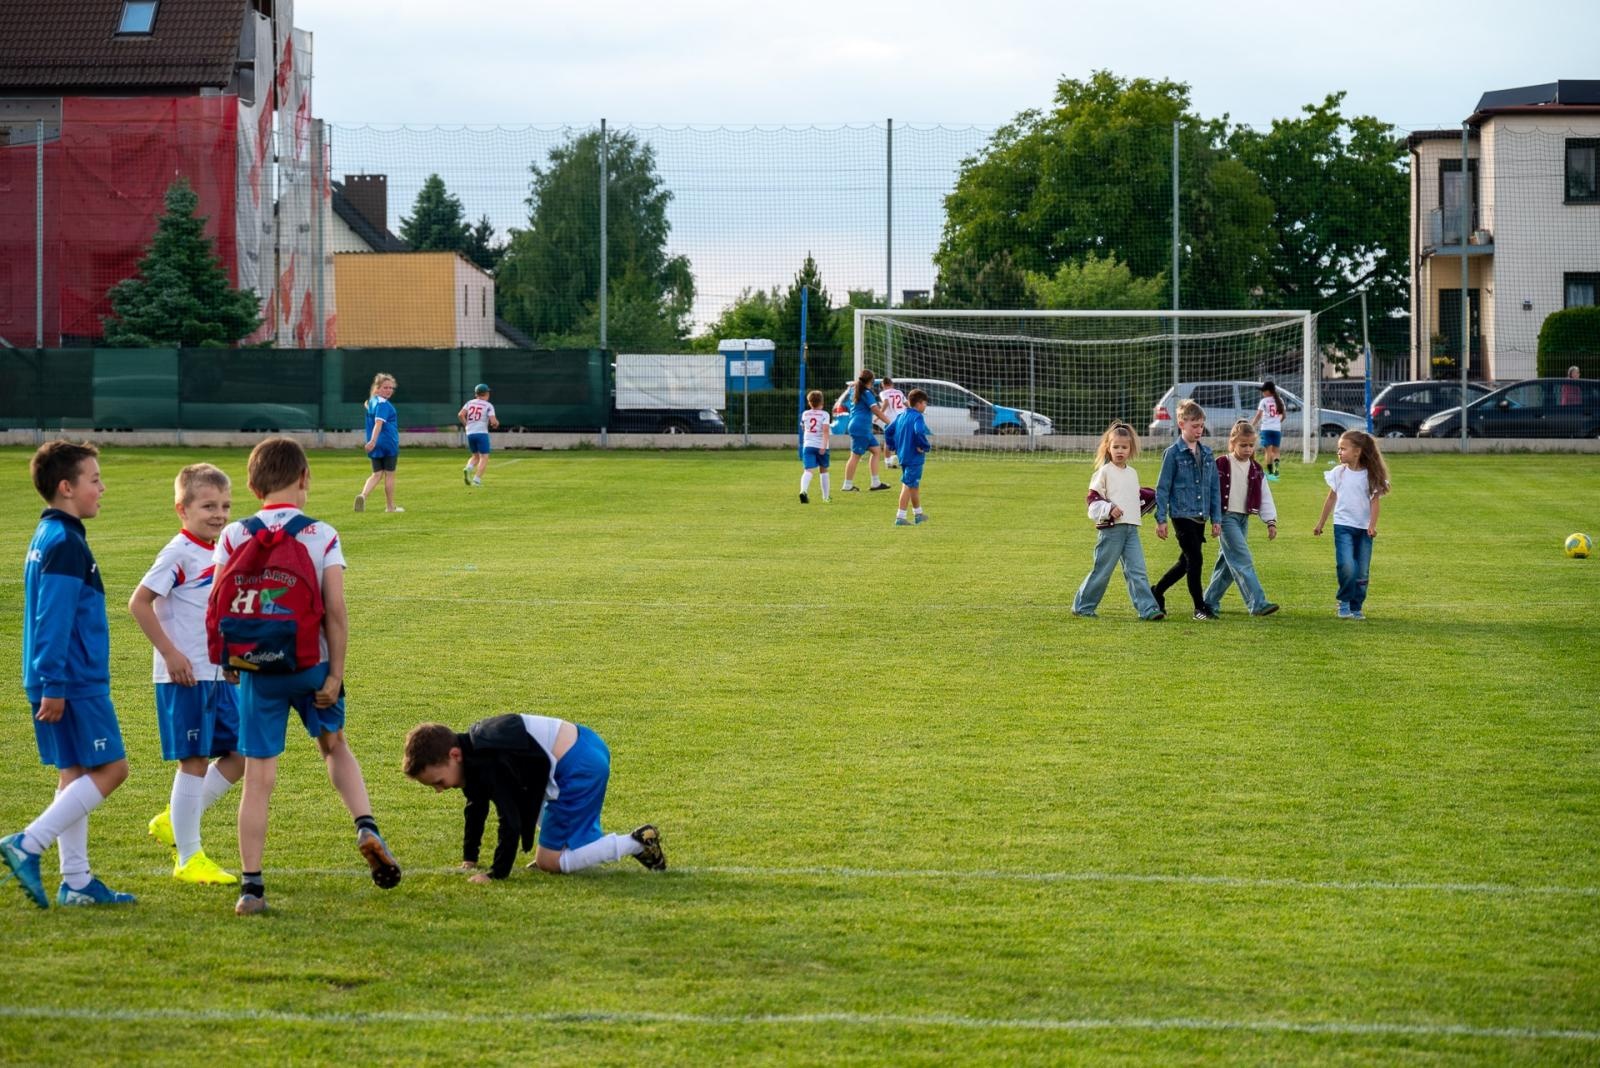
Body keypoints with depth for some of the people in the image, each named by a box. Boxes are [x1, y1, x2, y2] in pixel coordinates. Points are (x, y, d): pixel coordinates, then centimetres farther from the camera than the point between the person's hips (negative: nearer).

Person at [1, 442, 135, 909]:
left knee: (75, 774, 10)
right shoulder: (65, 544, -16)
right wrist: (53, 686, -22)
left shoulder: (48, 537, 15)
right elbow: (53, 621, -21)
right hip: (75, 682, -10)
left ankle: (76, 880, 11)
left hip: (63, 682, 10)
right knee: (110, 768, -6)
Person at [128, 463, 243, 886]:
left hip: (219, 674, 8)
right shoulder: (179, 554, -13)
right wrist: (170, 652, -19)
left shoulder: (220, 552, 12)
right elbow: (139, 602, -17)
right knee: (194, 762, -4)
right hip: (185, 676, -8)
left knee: (241, 753, 8)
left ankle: (173, 821, 20)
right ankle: (188, 858, 5)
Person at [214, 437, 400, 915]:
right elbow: (335, 610, -10)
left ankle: (251, 885, 0)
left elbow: (217, 608, -4)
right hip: (311, 664, 0)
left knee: (258, 777, 2)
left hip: (257, 668, 0)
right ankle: (366, 827, 5)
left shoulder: (234, 536, -2)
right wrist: (336, 673, -4)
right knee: (335, 746, 26)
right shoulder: (323, 535, -4)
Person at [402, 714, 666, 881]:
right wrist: (469, 859, 23)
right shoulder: (470, 745, 8)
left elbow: (510, 822, -23)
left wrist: (496, 874, -15)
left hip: (581, 768, -11)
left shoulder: (488, 764, -24)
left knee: (549, 863, -3)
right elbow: (476, 806, 21)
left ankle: (636, 843, -6)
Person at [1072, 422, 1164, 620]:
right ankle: (1082, 607, 13)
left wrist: (1142, 505, 11)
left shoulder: (1132, 473, 15)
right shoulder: (1104, 472, -4)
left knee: (1137, 571, -3)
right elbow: (1093, 498, -8)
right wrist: (1109, 509, -20)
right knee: (1102, 570, 0)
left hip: (1132, 529, 5)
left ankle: (1148, 609, -9)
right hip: (1111, 529, -5)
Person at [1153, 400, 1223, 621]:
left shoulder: (1207, 453, 10)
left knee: (1186, 562, 12)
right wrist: (1161, 519, -8)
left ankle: (1156, 592, 30)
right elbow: (1163, 487, -5)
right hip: (1182, 514, -6)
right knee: (1195, 559, -10)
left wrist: (1216, 518, 10)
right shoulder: (1173, 453, -6)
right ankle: (1200, 608, -2)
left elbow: (1214, 488, 14)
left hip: (1200, 517, 6)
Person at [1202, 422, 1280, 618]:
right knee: (1243, 561, -14)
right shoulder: (1222, 465, -7)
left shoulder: (1255, 470, 10)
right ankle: (1257, 603, -20)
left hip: (1243, 519, 6)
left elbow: (1265, 497, 12)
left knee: (1228, 563, 10)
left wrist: (1271, 521, 6)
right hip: (1226, 517, -6)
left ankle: (1210, 601, 21)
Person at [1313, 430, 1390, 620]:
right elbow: (1331, 499, 12)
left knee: (1362, 572, 2)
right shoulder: (1338, 472, 3)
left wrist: (1372, 525, -13)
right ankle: (1344, 603, 1)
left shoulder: (1371, 475, -2)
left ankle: (1356, 607, 15)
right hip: (1343, 526, 0)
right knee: (1346, 566, -17)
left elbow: (1375, 501, -2)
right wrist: (1321, 524, 16)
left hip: (1364, 528, 0)